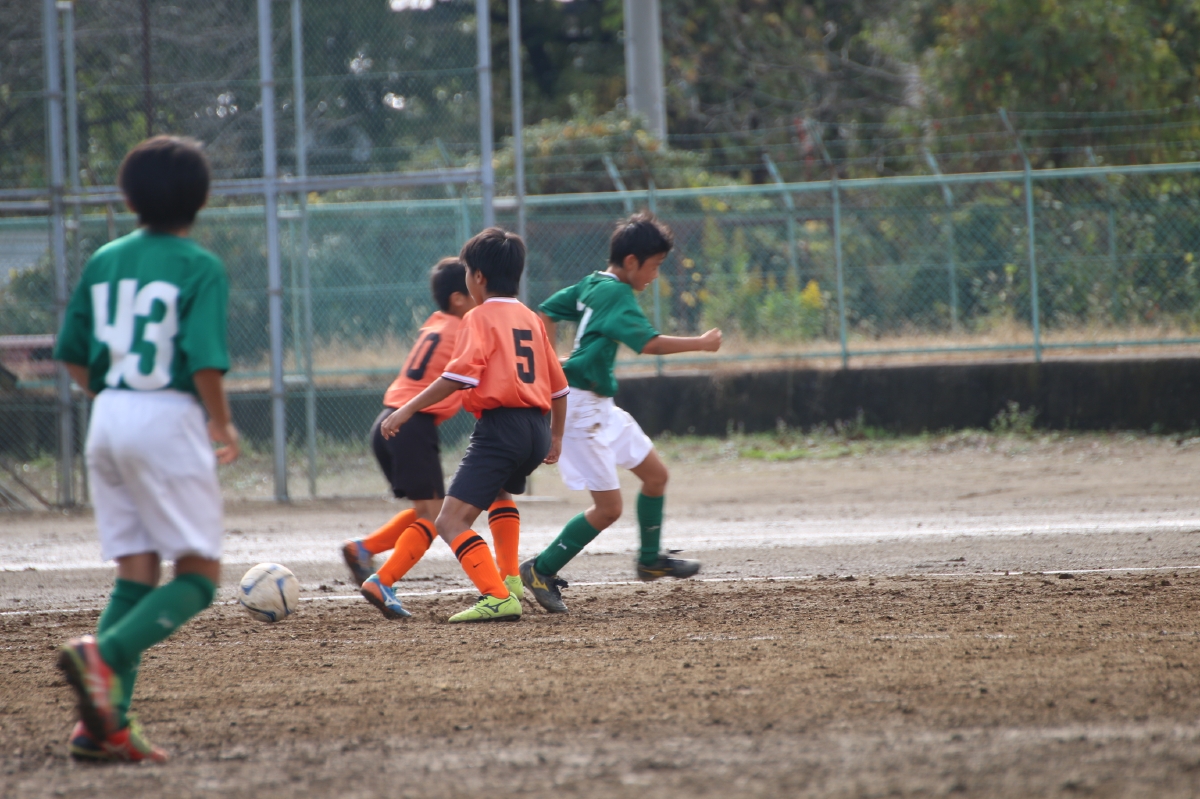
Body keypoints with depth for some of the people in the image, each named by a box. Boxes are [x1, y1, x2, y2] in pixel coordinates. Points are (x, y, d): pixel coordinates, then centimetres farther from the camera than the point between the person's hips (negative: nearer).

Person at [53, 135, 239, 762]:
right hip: (169, 418, -6)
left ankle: (105, 724, -1)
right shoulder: (200, 268, -7)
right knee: (198, 575, 0)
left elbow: (72, 356, 11)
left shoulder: (104, 262, 10)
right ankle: (102, 654, -24)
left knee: (136, 573, 10)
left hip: (108, 419, 6)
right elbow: (205, 359, -17)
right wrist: (224, 427, -3)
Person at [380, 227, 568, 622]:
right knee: (499, 492, 37)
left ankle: (498, 597, -27)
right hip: (536, 428, 8)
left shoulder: (480, 318, -3)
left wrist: (408, 409, -14)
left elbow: (458, 376, -17)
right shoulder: (531, 319, 18)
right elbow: (558, 386, 22)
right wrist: (556, 435, 35)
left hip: (500, 425, -8)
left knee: (451, 522, -12)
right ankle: (509, 580, 30)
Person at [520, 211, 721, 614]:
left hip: (601, 407, 10)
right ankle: (542, 571, 1)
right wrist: (701, 343, -21)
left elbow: (547, 312, 20)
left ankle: (650, 560, 29)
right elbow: (649, 342, -30)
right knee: (608, 507, -8)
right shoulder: (616, 294, -18)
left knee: (655, 474, 16)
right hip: (581, 408, -10)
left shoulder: (592, 285, 10)